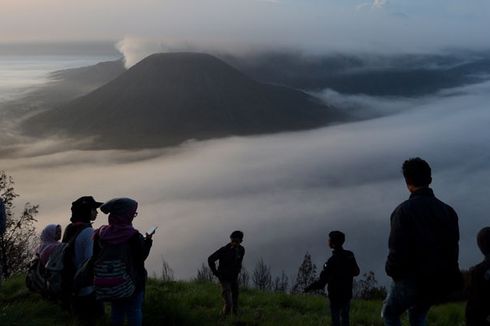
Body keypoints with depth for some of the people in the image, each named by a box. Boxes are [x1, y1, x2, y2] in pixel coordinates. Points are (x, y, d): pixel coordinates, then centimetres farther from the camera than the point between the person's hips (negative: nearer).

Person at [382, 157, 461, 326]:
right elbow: (453, 247, 5)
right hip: (440, 280, 6)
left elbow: (397, 249, -17)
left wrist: (391, 270, -1)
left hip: (412, 278, -5)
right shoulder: (448, 210, 5)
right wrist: (444, 272, 13)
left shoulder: (404, 210, -13)